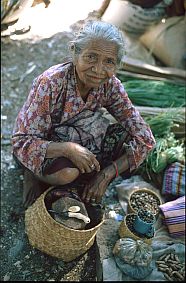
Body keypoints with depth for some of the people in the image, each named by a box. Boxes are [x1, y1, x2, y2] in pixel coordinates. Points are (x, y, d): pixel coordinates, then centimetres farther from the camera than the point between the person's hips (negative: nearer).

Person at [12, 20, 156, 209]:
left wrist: (106, 175, -25)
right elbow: (22, 143, -27)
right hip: (45, 148, -4)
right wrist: (68, 148, -44)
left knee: (134, 139, -16)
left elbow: (145, 138, -15)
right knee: (67, 172, -37)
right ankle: (38, 181, -2)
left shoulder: (110, 84, -16)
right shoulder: (51, 83, -29)